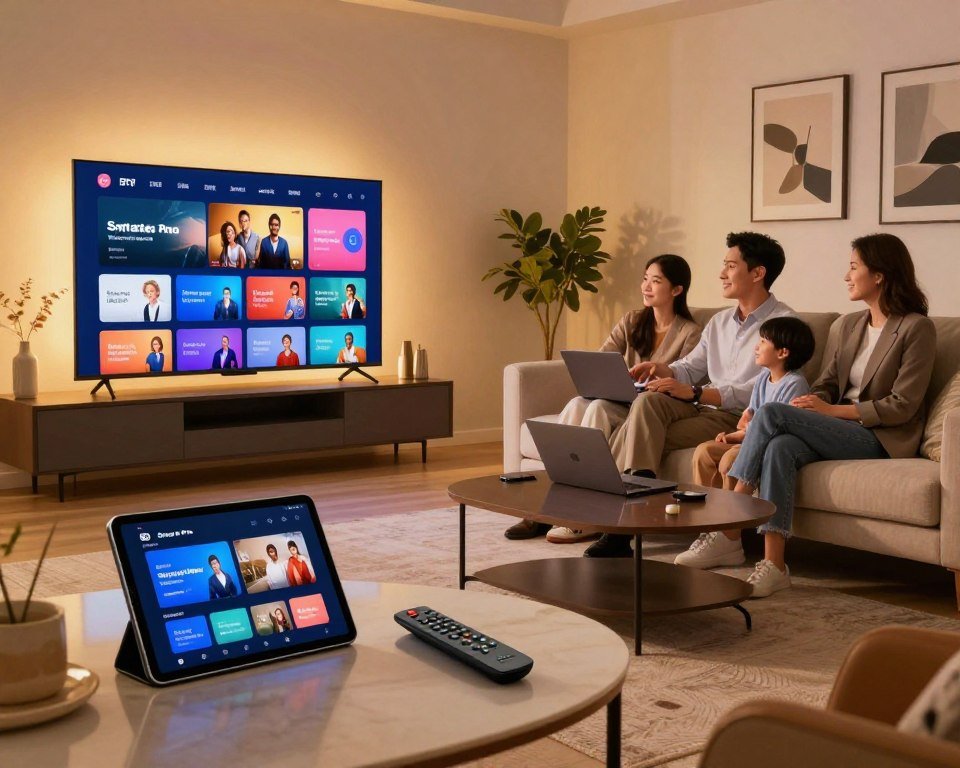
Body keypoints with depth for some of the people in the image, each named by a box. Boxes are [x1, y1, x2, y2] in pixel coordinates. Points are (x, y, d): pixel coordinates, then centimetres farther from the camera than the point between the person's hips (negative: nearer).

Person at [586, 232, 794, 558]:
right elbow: (690, 367, 22)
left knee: (640, 433, -24)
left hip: (741, 420, -7)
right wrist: (663, 369, -3)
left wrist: (695, 393, -23)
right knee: (649, 400, -24)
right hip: (704, 408, 7)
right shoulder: (719, 322, 22)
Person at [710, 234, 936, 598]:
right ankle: (774, 564, -33)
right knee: (780, 447, -29)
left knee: (771, 413, -24)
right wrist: (811, 402, -8)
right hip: (841, 431, 6)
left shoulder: (917, 328, -5)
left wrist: (832, 410, -15)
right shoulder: (850, 324, 18)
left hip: (881, 439, -6)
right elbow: (827, 382, 16)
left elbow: (902, 405, -11)